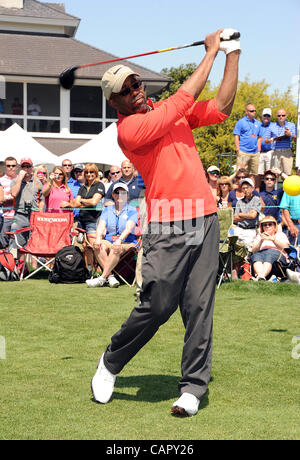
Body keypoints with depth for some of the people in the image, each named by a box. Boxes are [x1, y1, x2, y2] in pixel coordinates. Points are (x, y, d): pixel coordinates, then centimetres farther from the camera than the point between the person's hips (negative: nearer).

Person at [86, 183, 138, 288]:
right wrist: (98, 238, -22)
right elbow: (101, 225, 0)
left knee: (116, 248, -36)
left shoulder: (132, 210, 4)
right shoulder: (107, 210, 16)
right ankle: (110, 276, -33)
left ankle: (102, 278, -37)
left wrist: (119, 240, -31)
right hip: (109, 241, 3)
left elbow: (129, 228, -13)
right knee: (99, 245, -29)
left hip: (127, 243, -3)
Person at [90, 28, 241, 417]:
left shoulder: (170, 112, 16)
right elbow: (183, 99, -9)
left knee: (199, 307, 1)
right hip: (168, 228, -6)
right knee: (157, 307, -5)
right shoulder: (128, 130, -7)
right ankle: (110, 363, 20)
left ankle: (193, 386, 7)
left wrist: (233, 55, 6)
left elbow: (221, 108, 12)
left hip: (205, 219, 6)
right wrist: (211, 52, 0)